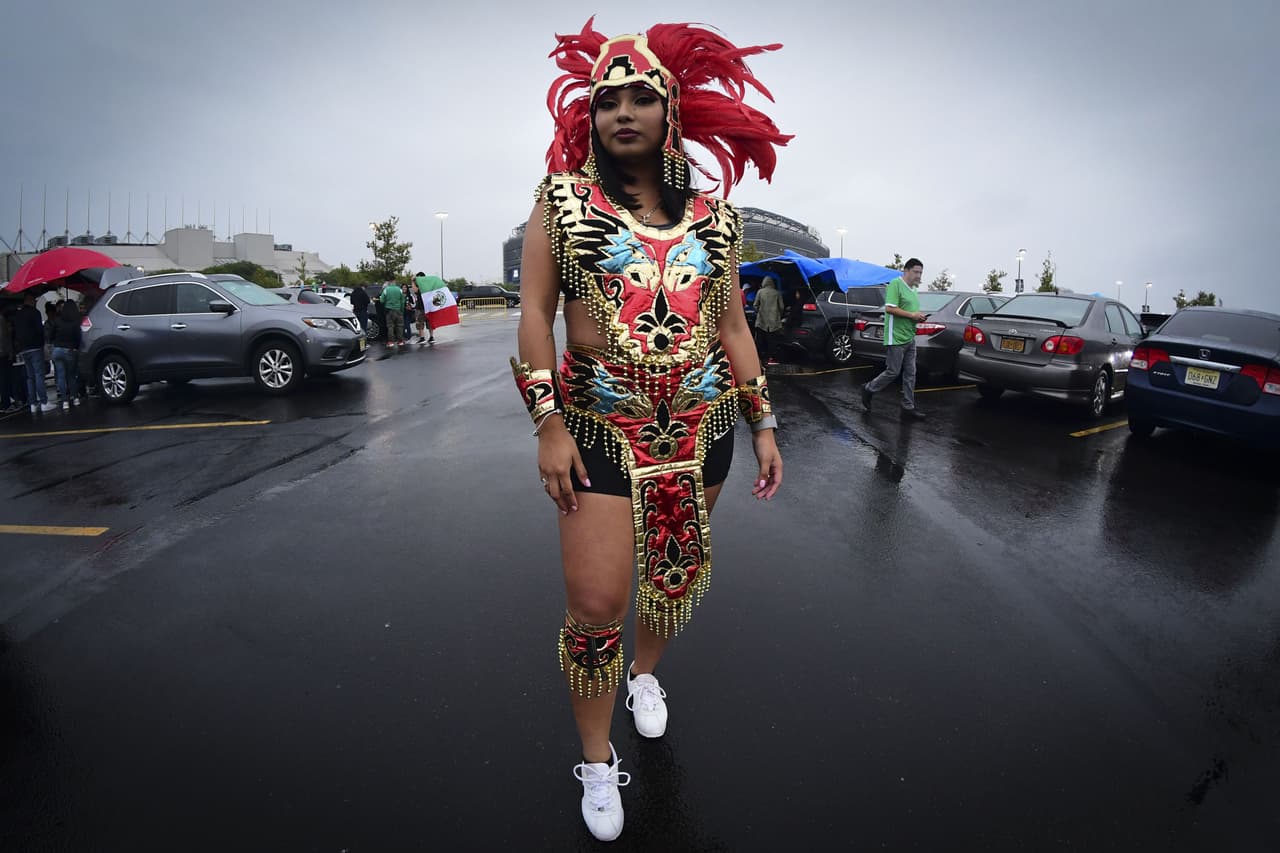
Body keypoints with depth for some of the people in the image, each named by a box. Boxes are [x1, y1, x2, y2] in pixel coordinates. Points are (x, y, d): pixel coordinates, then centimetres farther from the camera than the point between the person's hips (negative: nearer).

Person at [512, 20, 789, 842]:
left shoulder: (712, 215, 9)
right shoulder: (563, 198, 2)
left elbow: (732, 324, 10)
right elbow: (535, 314, -3)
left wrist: (764, 423, 6)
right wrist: (548, 425, -11)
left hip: (702, 425, 4)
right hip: (600, 427, -3)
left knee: (679, 575, 15)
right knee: (594, 603, -3)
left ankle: (647, 673, 48)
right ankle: (598, 761, 24)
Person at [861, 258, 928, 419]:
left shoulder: (913, 290, 18)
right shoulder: (896, 284, -10)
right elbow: (889, 308, -20)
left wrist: (919, 316, 8)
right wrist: (911, 315, -18)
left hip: (910, 338, 9)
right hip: (896, 338, -9)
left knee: (910, 374, 7)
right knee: (893, 372, -4)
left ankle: (908, 407, 12)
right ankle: (869, 390, 18)